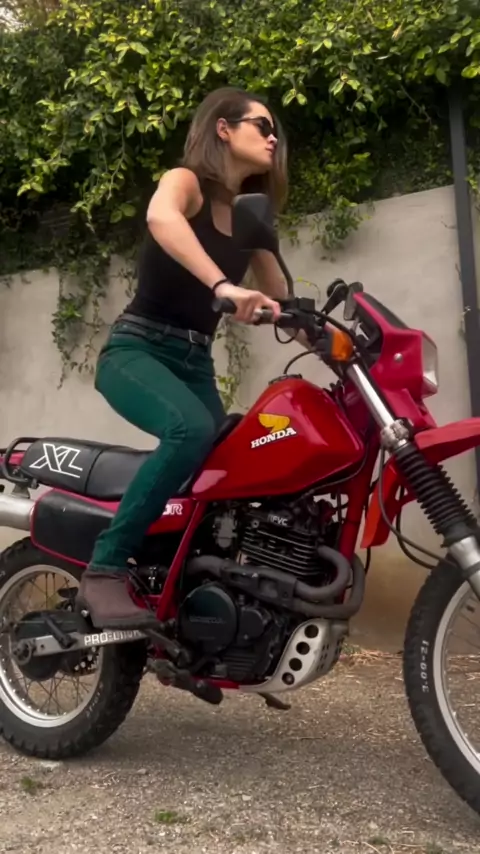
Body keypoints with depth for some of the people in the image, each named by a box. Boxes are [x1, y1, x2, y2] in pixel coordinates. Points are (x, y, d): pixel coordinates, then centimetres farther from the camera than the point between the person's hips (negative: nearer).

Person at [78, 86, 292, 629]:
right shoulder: (186, 181, -4)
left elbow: (281, 301, 19)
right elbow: (161, 218, -30)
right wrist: (224, 287, -44)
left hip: (195, 362, 7)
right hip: (136, 350, -7)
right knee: (192, 429, -34)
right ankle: (104, 570, -27)